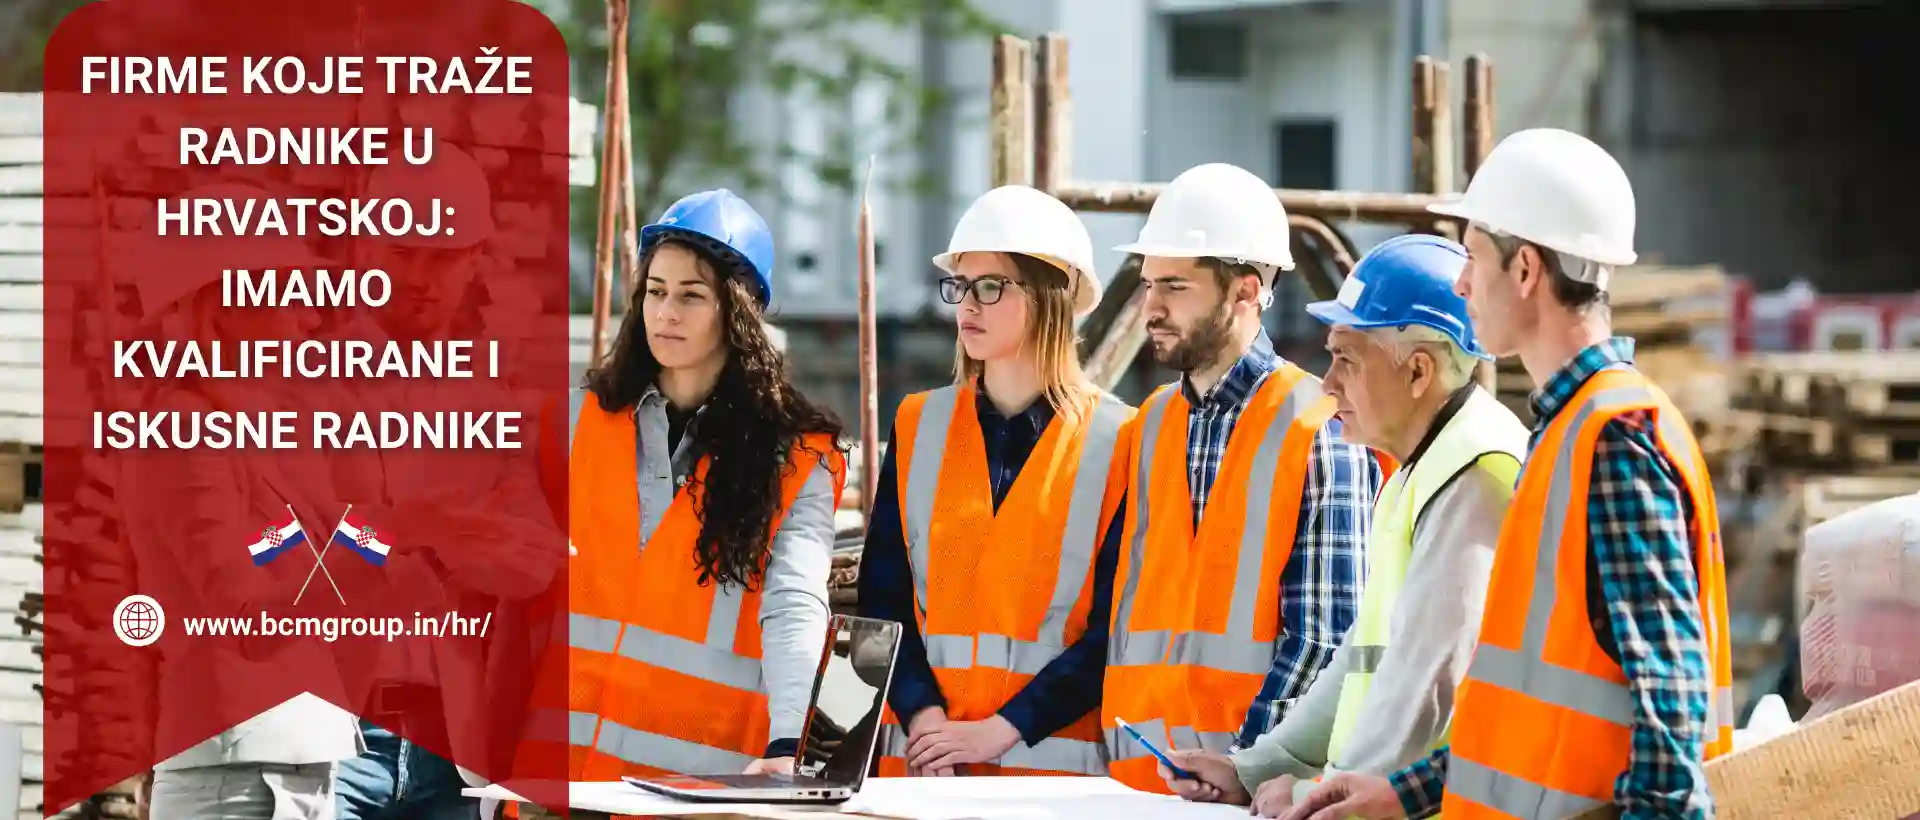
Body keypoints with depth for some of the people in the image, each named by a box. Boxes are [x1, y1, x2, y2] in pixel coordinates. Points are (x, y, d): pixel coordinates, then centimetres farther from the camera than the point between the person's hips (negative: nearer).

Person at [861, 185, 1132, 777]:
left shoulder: (1117, 441, -1)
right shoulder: (918, 426, 10)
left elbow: (1117, 625, -6)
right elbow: (882, 597, 4)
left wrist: (1000, 730, -13)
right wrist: (923, 715, -11)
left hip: (1055, 757, -3)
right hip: (922, 754, 3)